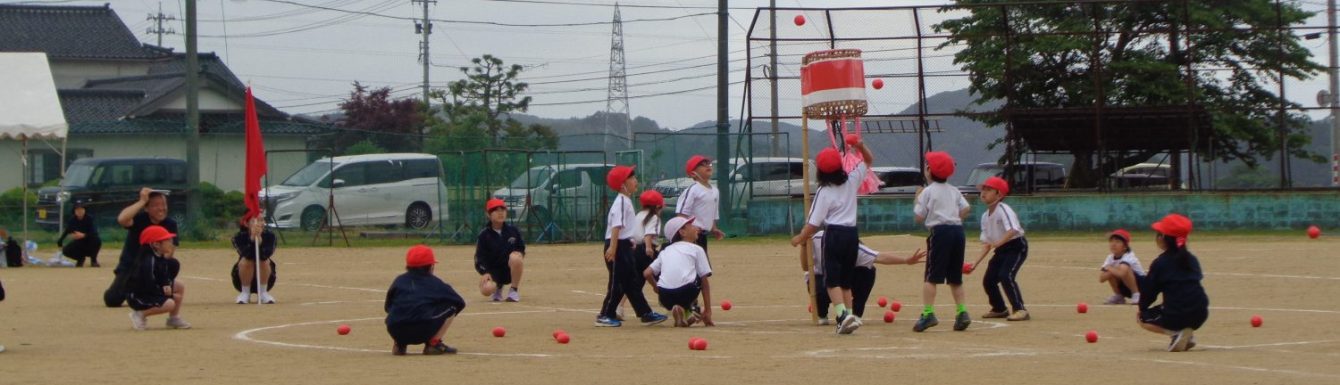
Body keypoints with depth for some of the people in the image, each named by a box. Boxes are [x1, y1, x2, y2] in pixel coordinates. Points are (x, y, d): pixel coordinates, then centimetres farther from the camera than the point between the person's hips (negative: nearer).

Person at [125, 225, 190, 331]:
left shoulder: (160, 258, 3)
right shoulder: (149, 261, -26)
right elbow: (149, 286, -27)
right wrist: (168, 294, -19)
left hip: (152, 291, 10)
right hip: (137, 297, -10)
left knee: (180, 286, 7)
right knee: (170, 304, -27)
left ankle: (174, 318, 13)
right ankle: (140, 314, -10)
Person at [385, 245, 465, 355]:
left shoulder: (399, 281, 22)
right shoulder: (434, 282, 16)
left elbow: (388, 307, 27)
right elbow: (460, 303, 22)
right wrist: (446, 318, 40)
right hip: (423, 332, -4)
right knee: (452, 306, 17)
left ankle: (399, 344, 15)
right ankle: (433, 343, 8)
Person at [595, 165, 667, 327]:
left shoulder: (626, 201, 15)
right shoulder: (621, 202, -16)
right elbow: (616, 226, -24)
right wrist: (613, 247, -30)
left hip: (624, 246, 10)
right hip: (617, 246, -10)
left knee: (632, 282, 11)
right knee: (617, 283, -5)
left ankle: (646, 314, 14)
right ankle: (605, 316, 3)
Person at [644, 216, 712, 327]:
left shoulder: (665, 251, 22)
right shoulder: (696, 249, 12)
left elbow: (647, 273, 12)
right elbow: (704, 281, 8)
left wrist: (656, 288, 32)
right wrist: (708, 309, 12)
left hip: (666, 298, 3)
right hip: (686, 292, -3)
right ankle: (690, 310, 13)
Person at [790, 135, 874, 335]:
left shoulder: (824, 191, -12)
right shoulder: (851, 181, 2)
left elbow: (814, 223, -13)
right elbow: (868, 160, 18)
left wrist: (800, 238, 0)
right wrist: (860, 146, -1)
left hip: (833, 235, -5)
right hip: (852, 234, 5)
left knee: (832, 280, -5)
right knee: (846, 280, 16)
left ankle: (843, 314, -24)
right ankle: (849, 314, 11)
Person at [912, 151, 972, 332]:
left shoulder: (928, 191, -1)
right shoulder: (954, 190, 15)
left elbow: (919, 217, -2)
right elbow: (965, 208, 5)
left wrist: (917, 199, 11)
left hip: (940, 231, -6)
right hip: (958, 230, 6)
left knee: (932, 276, -8)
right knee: (955, 277, 15)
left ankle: (928, 313, -18)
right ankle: (961, 312, 8)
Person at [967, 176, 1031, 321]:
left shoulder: (1003, 210, -19)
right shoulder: (985, 216, 7)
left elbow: (1013, 230, -34)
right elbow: (987, 243, 10)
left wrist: (998, 243, -45)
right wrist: (976, 263, 4)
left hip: (1016, 246, -9)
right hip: (1001, 250, 9)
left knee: (1005, 276, -26)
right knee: (988, 279, 10)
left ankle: (1020, 310, -22)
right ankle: (999, 309, 32)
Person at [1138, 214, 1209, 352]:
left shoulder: (1160, 263, -3)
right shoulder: (1193, 260, 13)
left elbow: (1149, 291, 2)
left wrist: (1142, 307, 22)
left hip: (1176, 317, -6)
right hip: (1200, 315, 6)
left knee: (1143, 318, 21)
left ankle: (1176, 332, -6)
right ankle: (1187, 336, 11)